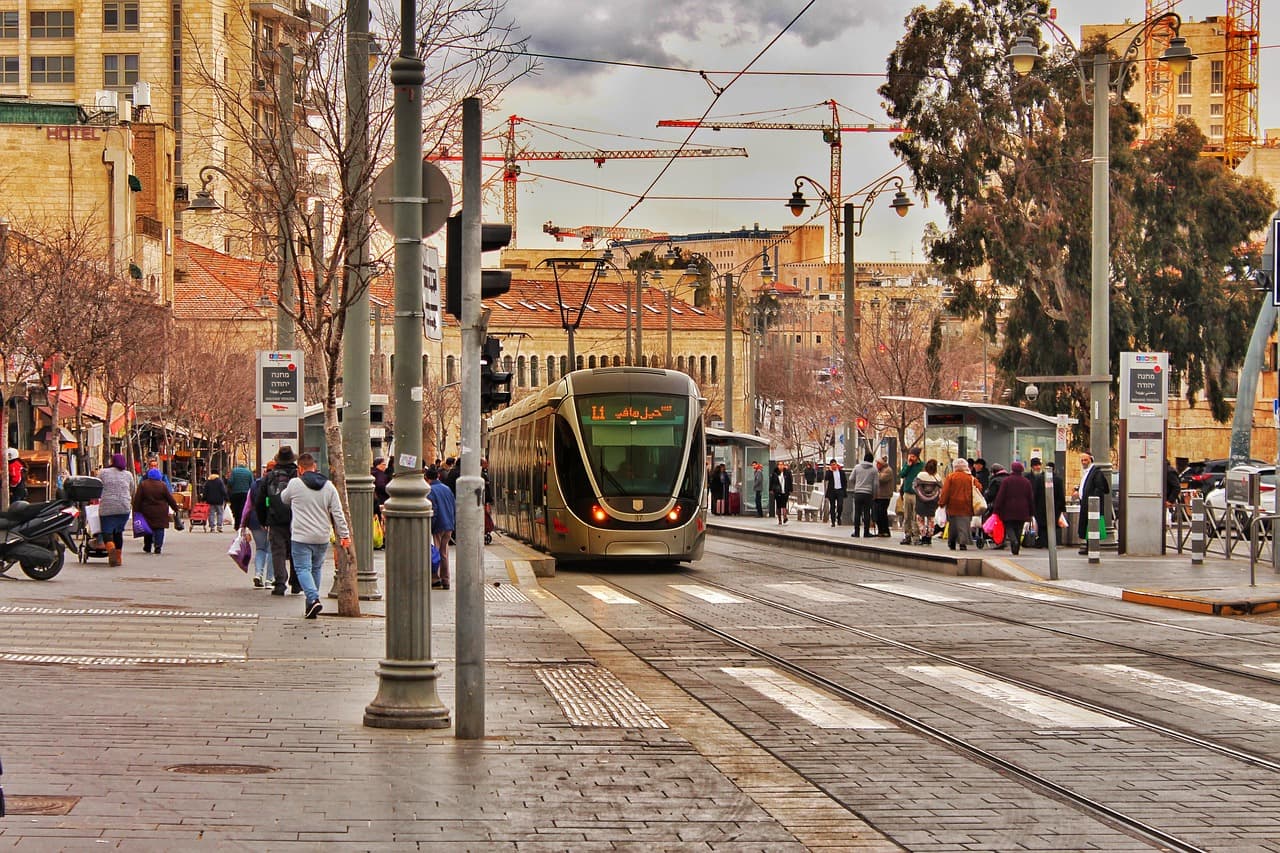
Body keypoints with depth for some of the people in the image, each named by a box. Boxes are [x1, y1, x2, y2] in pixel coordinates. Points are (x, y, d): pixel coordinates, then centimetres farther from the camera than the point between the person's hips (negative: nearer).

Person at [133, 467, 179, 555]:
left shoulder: (142, 485, -3)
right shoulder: (162, 485, -4)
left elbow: (137, 499, -4)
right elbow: (170, 499, 2)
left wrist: (136, 510, 1)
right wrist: (175, 508, 12)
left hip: (147, 512, 1)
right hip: (161, 512, -1)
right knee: (159, 529, 2)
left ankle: (147, 546, 21)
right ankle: (158, 546, -11)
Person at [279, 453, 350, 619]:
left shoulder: (294, 484, -7)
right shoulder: (329, 486, 3)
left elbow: (284, 499, 14)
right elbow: (338, 513, 3)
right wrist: (344, 535, 6)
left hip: (301, 537, -4)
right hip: (322, 538, 4)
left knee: (303, 569, -3)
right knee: (316, 569, 17)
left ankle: (313, 599, -23)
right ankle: (311, 603, 24)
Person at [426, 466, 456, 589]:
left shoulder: (431, 491, -11)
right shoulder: (447, 489, 11)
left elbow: (432, 511, -16)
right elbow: (455, 507, 14)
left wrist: (429, 527, -12)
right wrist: (454, 525, 19)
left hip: (437, 527, -7)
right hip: (449, 526, 7)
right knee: (444, 554, 12)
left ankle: (435, 579, -3)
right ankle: (445, 581, 13)